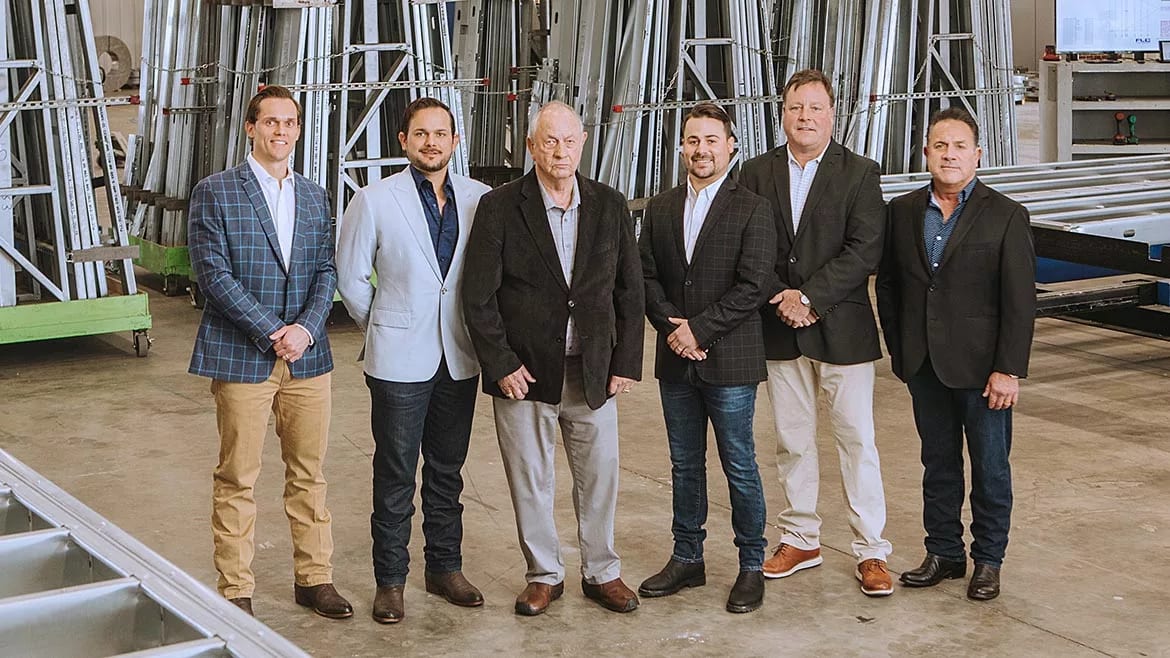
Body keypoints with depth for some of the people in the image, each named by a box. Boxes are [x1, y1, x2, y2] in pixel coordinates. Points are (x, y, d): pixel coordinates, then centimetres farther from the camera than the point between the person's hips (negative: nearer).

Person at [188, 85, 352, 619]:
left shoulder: (314, 197, 12)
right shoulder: (214, 192, -3)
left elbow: (326, 270, 7)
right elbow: (213, 273, -10)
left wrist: (306, 327, -11)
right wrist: (271, 332, -15)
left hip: (308, 354, 4)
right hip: (241, 355, -4)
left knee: (309, 473, 10)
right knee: (237, 480, 3)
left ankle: (313, 577, 22)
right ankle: (235, 591, 12)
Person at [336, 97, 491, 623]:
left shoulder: (480, 199, 1)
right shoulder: (374, 201, -5)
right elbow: (351, 278, 2)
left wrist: (477, 327, 6)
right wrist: (384, 327, 6)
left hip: (459, 358, 3)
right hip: (400, 360, -3)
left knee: (447, 470, 14)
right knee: (395, 474, 4)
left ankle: (445, 568, 26)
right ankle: (390, 580, 15)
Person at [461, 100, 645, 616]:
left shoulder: (609, 206, 3)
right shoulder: (499, 207, -6)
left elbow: (629, 290, 6)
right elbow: (479, 297, -6)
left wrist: (627, 361, 1)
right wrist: (500, 365, -10)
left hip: (593, 373, 2)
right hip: (523, 372, -2)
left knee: (599, 477, 11)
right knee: (530, 482, 9)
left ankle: (601, 573, 28)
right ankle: (544, 575, 25)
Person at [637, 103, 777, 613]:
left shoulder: (752, 210, -5)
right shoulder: (660, 209, 10)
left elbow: (752, 287, -12)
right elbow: (647, 277, 7)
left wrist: (698, 329, -15)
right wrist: (671, 327, -8)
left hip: (729, 361, -4)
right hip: (675, 361, 5)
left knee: (740, 467, 3)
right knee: (685, 466, 14)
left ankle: (752, 566, 15)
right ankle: (687, 559, 25)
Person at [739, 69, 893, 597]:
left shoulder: (859, 174, -3)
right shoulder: (756, 174, 5)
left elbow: (864, 251, -12)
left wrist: (808, 297, -18)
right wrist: (779, 298, -14)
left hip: (841, 328, -3)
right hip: (779, 332, 3)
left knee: (857, 440, 1)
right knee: (792, 440, 13)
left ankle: (871, 551, 9)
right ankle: (799, 539, 26)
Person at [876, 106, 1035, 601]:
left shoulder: (1005, 216, -7)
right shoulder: (903, 211, 5)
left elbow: (1020, 301, -10)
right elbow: (888, 283, 11)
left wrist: (1009, 370, -14)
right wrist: (898, 350, 6)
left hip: (982, 367, -3)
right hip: (925, 366, 4)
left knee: (990, 468, 8)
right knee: (938, 463, 14)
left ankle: (988, 560, 22)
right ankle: (944, 553, 27)